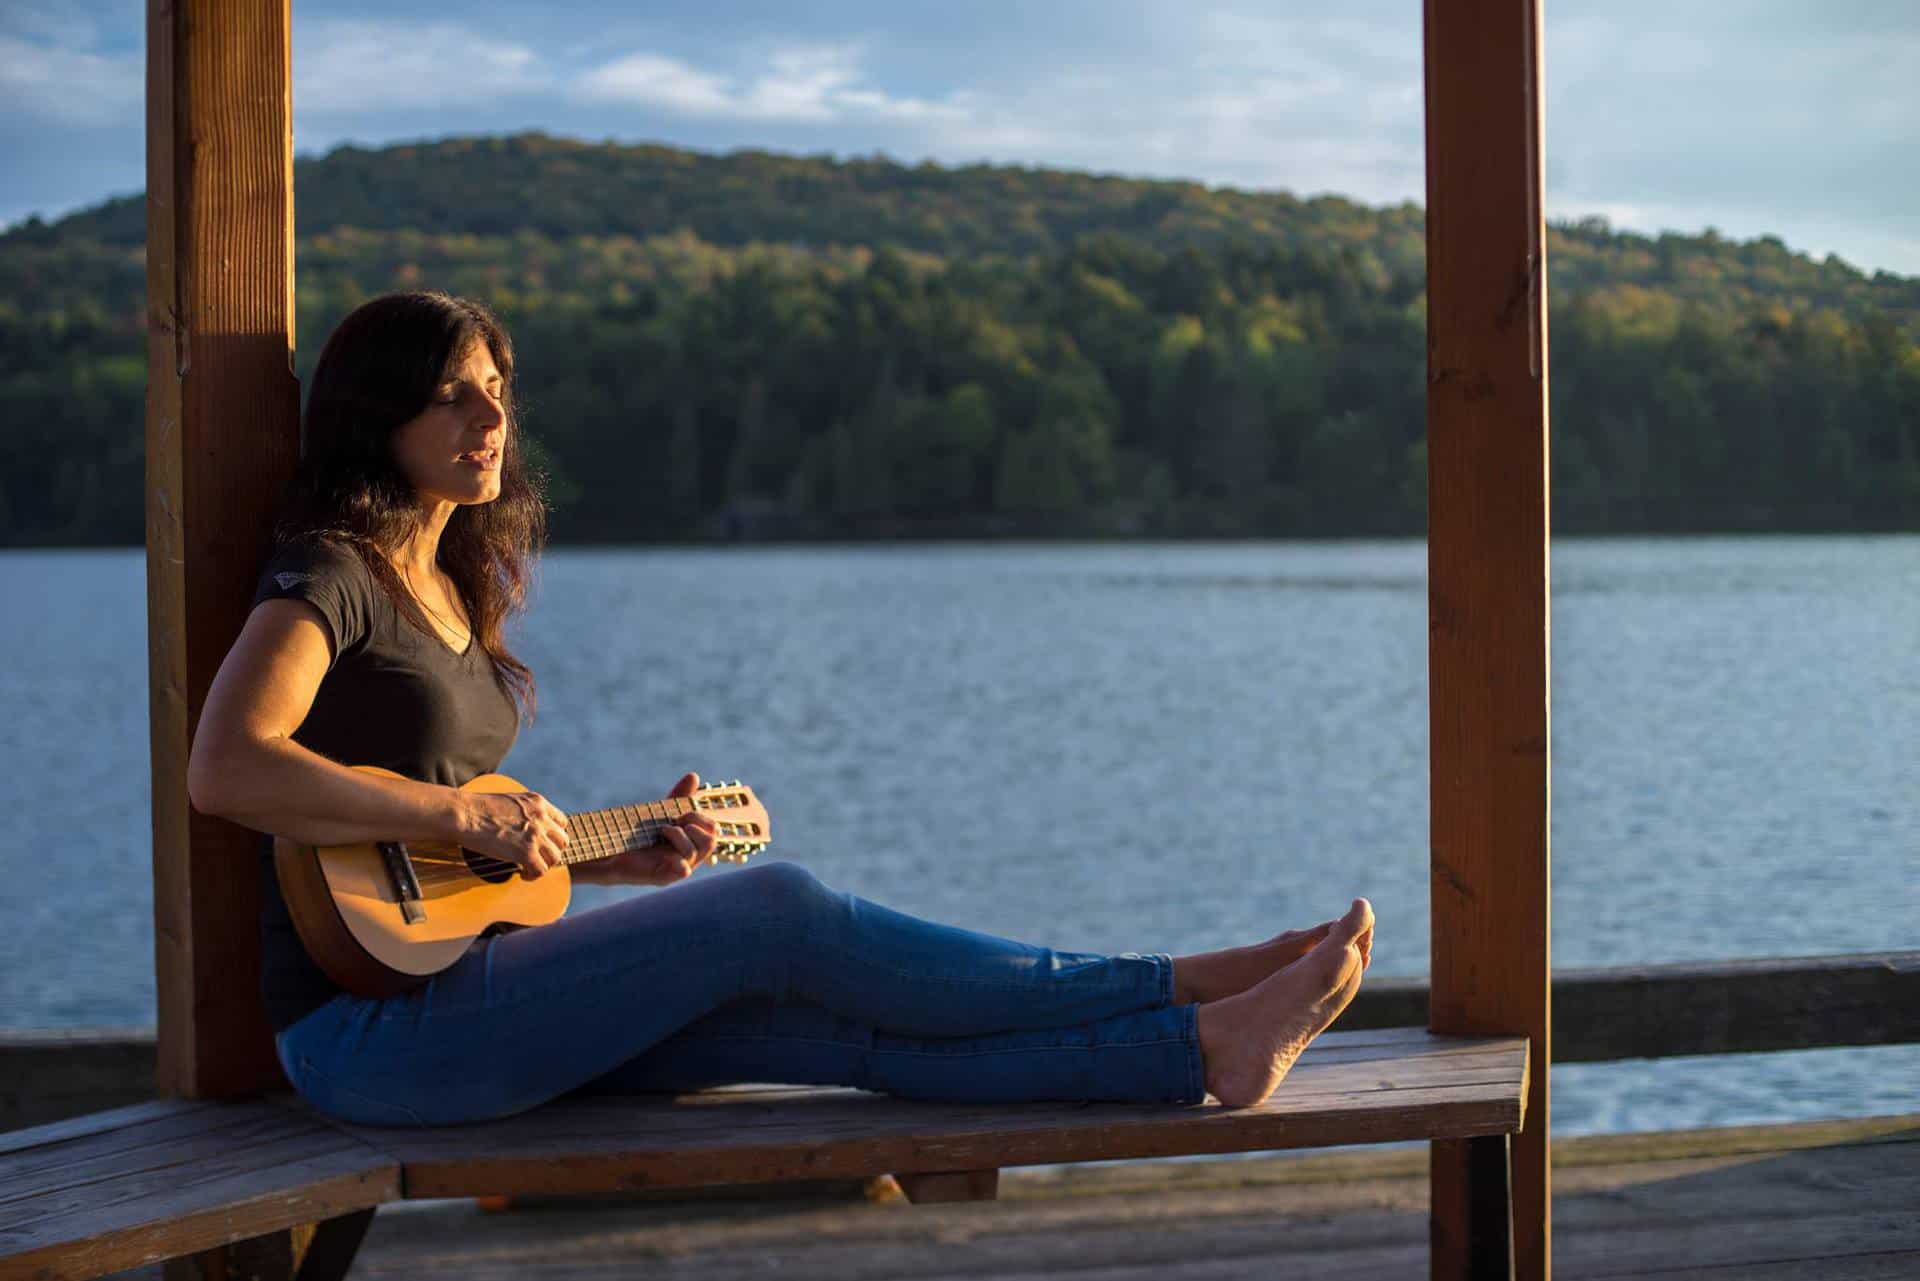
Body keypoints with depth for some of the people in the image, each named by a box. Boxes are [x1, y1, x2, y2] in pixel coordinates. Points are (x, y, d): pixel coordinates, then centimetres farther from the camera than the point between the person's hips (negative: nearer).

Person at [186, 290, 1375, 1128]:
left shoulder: (451, 589, 16)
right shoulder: (329, 577, -11)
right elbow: (226, 770, -28)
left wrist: (620, 858, 8)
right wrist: (468, 816, -24)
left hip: (466, 977, 8)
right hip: (372, 1020, -8)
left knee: (845, 1023, -7)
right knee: (778, 913, -17)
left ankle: (1208, 1048, -11)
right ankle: (1182, 990, -11)